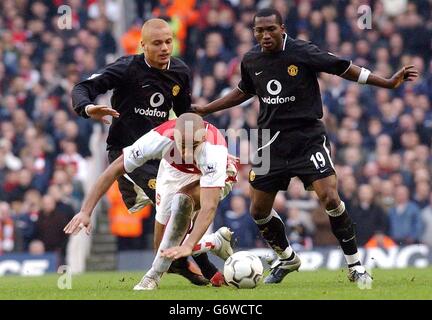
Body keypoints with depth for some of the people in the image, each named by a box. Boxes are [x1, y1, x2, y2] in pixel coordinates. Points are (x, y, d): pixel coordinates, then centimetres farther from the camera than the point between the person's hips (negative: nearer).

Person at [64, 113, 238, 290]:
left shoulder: (213, 151, -44)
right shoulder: (159, 139, -38)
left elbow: (209, 206, -49)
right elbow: (114, 170, -29)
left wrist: (189, 245, -62)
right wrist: (85, 211, -33)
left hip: (212, 176, -4)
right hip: (174, 171, 4)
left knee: (182, 198, -37)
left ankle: (155, 275, -27)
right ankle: (218, 242, 29)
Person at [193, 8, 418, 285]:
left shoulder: (302, 52, -13)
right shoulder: (251, 61, 2)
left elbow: (345, 69, -8)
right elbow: (243, 92, 22)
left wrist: (389, 83, -13)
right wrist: (203, 110, 24)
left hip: (308, 137, -5)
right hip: (272, 142, 5)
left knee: (330, 198, -19)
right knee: (258, 211, 6)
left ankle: (356, 266, -4)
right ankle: (287, 259, 32)